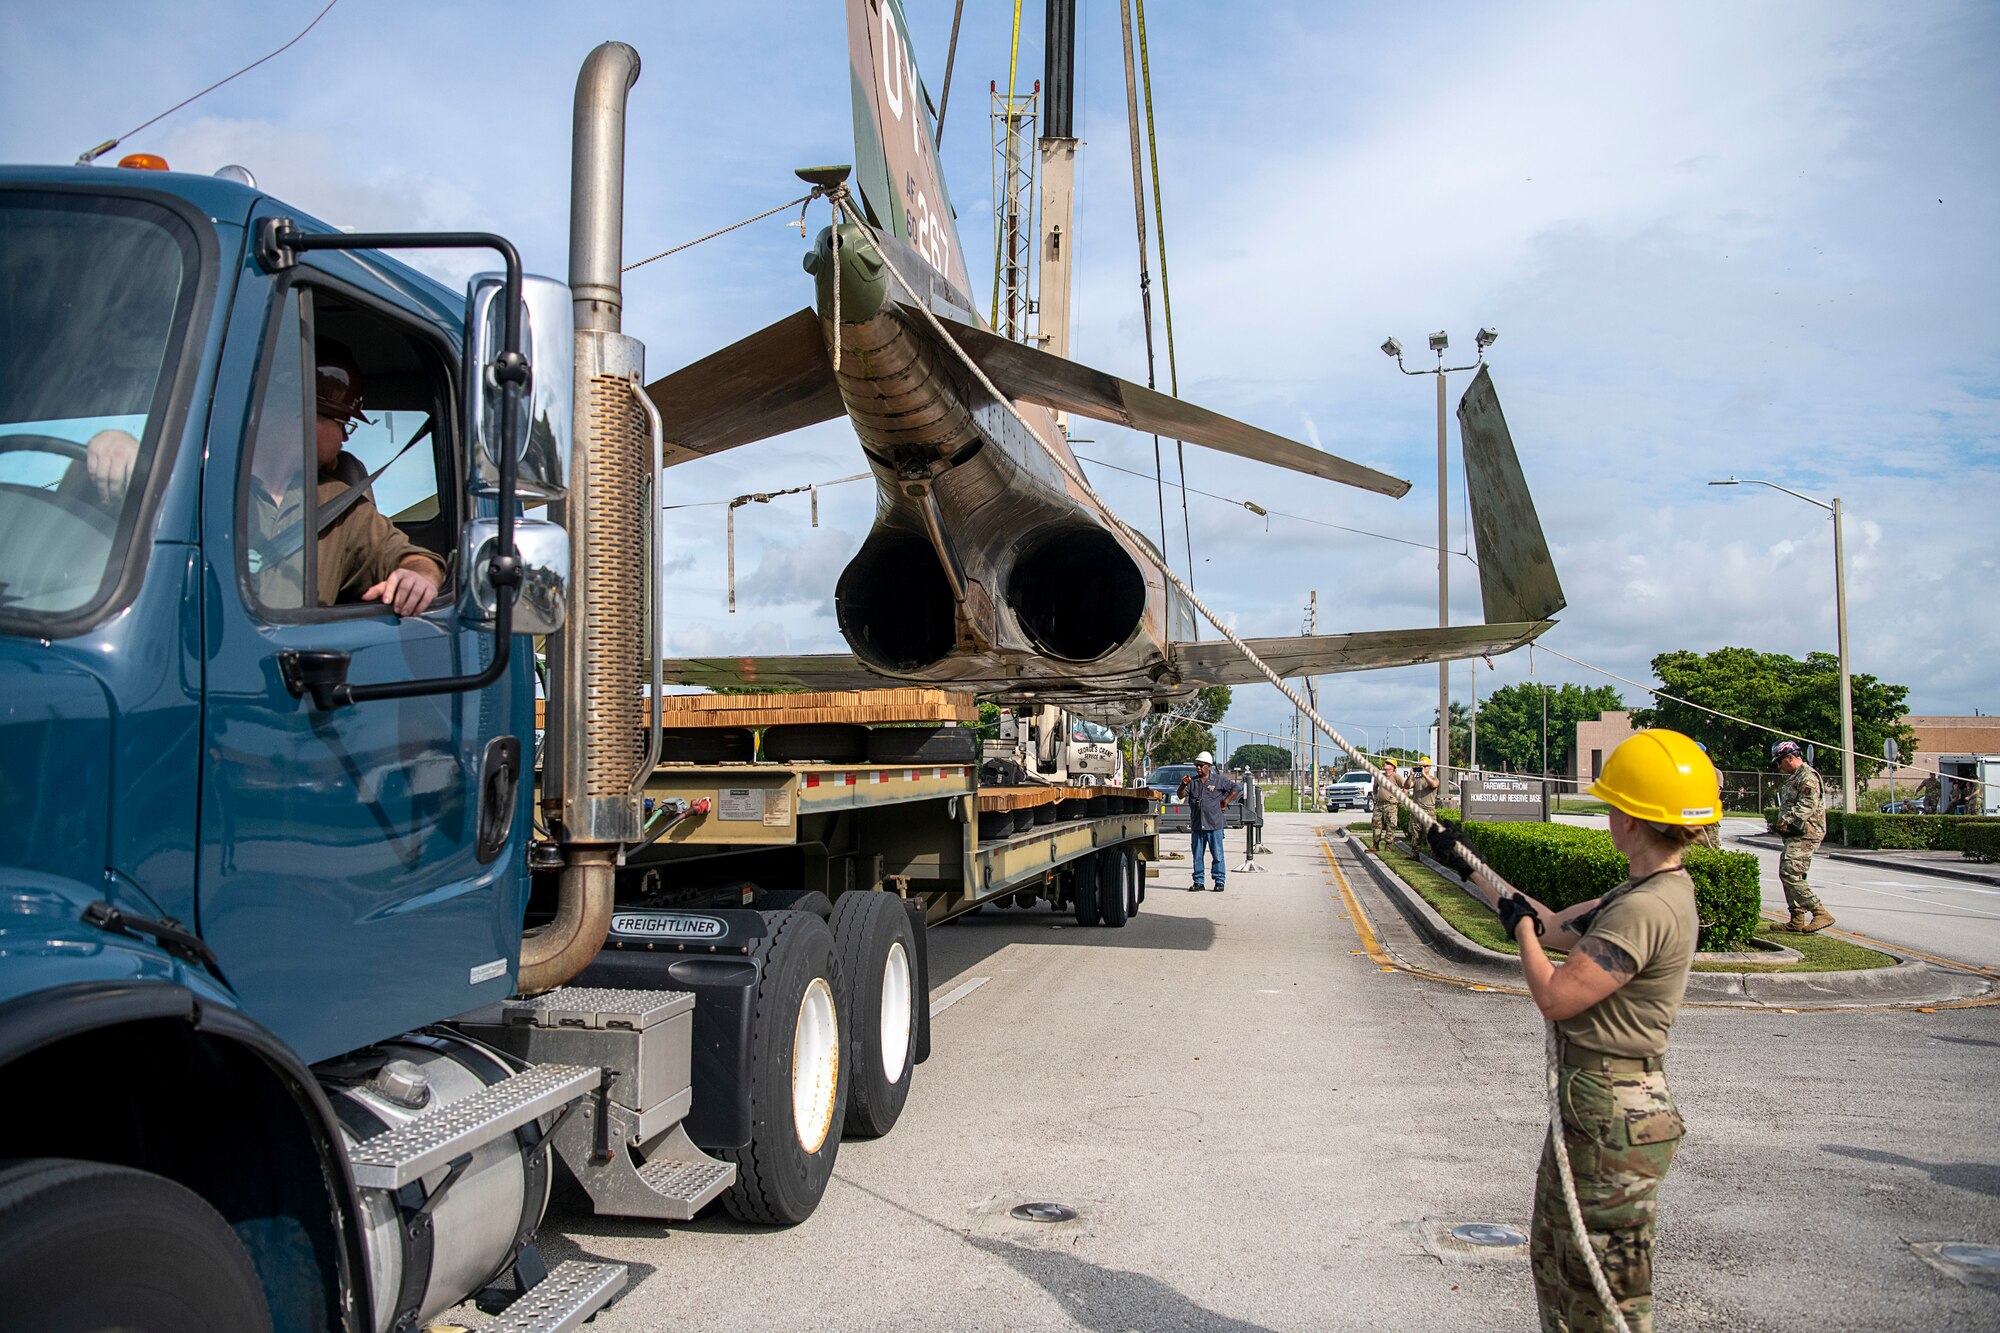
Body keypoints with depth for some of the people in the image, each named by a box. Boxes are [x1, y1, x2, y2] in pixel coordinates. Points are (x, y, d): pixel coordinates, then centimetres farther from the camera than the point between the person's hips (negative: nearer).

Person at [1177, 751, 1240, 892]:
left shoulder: (1219, 780, 1)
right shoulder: (1192, 781, 9)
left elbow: (1237, 788, 6)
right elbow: (1181, 796, 4)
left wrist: (1226, 801, 2)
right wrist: (1183, 785, -14)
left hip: (1214, 825, -3)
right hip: (1197, 825, 3)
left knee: (1217, 855, 0)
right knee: (1197, 855, 7)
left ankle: (1219, 881, 7)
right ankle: (1198, 882, 14)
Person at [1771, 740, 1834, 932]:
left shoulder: (1808, 776, -11)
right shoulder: (1794, 777, 22)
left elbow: (1808, 805, -23)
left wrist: (1787, 819, -27)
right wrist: (1783, 823, 12)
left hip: (1804, 836, -11)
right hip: (1795, 835, 11)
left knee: (1790, 875, -17)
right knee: (1787, 875, 11)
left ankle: (1821, 913, -15)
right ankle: (1797, 920, 16)